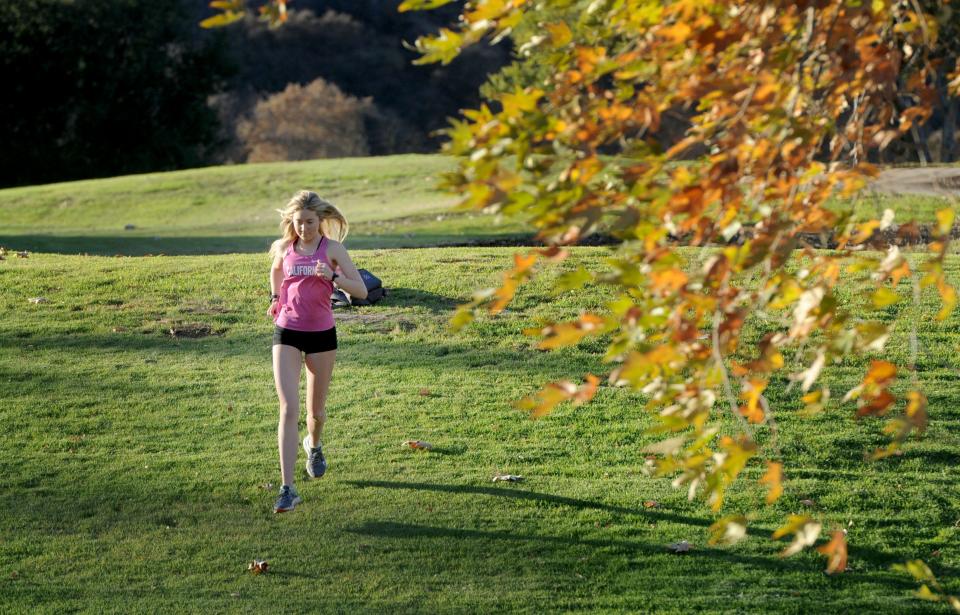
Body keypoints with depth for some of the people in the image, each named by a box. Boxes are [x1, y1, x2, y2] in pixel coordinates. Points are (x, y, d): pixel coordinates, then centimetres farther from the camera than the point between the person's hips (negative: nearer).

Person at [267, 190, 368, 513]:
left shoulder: (332, 249, -6)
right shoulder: (283, 247, 1)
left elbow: (361, 290, -11)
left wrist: (333, 276, -25)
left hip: (321, 333, 0)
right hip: (287, 333, 0)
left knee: (316, 409, 14)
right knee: (289, 408, -13)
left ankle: (313, 444, 52)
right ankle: (287, 489, -17)